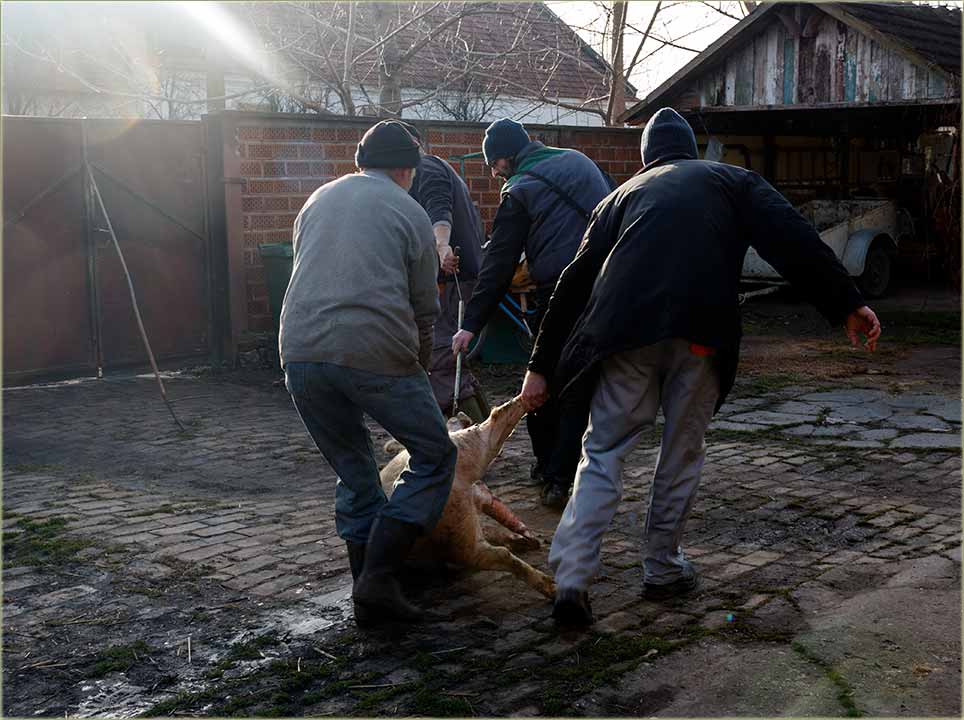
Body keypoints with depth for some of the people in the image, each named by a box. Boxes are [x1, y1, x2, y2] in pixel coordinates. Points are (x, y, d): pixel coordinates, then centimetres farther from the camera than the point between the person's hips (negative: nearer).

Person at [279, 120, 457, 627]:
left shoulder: (318, 201, 23)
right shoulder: (409, 213, 9)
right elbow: (424, 309, 11)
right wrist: (418, 369, 28)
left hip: (301, 352, 6)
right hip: (375, 352, -5)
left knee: (353, 472, 18)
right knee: (434, 457, 7)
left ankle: (369, 596, 18)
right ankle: (378, 579, -2)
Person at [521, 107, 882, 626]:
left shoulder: (623, 193, 26)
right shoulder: (732, 180, 22)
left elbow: (576, 281, 21)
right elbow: (793, 239, 5)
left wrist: (541, 366, 22)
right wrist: (847, 305, 1)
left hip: (626, 330, 1)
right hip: (701, 331, -1)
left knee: (603, 451, 8)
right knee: (682, 453, 15)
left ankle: (571, 578, -5)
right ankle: (663, 570, 24)